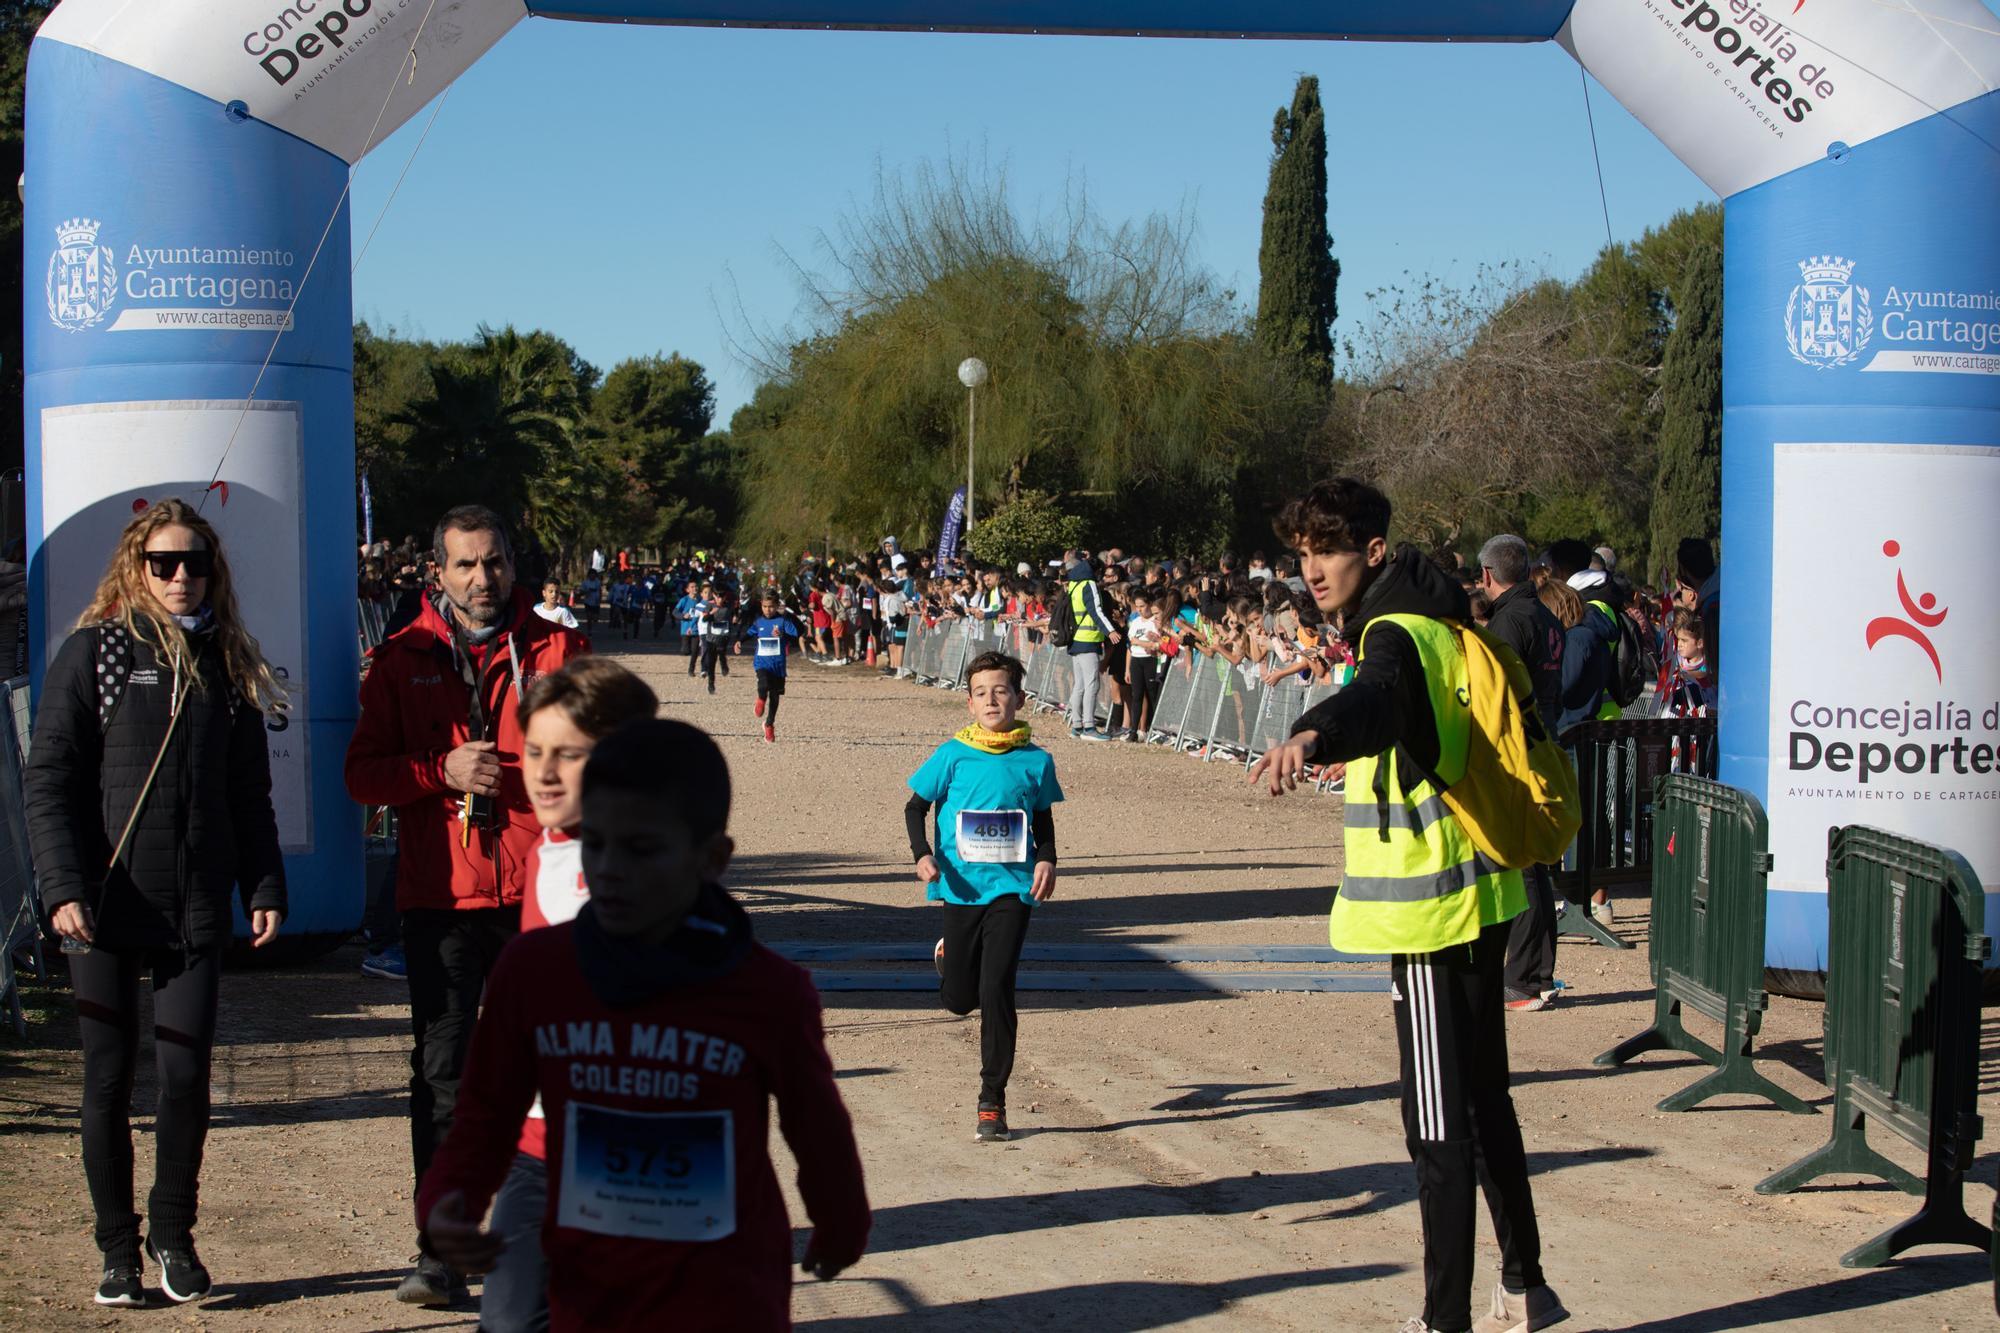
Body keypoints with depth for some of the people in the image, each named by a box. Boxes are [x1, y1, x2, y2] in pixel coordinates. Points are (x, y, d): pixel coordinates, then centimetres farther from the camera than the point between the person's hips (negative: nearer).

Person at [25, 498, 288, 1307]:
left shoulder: (228, 663, 11)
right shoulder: (94, 652, 0)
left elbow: (250, 794, 16)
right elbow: (47, 780, -3)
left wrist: (264, 888, 6)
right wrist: (63, 889, -13)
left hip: (197, 909, 2)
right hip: (105, 907, -2)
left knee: (187, 1074, -2)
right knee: (109, 1081, 5)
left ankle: (173, 1233, 17)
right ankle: (117, 1248, 18)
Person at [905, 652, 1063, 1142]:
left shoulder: (1036, 761, 1)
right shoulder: (953, 755, -2)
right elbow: (916, 806, 5)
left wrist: (1046, 861, -5)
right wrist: (922, 854, -11)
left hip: (1013, 886, -1)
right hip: (962, 886, 1)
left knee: (996, 991, -9)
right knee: (958, 998, 5)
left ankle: (992, 1101, 2)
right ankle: (948, 955, 44)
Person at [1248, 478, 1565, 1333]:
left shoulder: (1397, 634, -17)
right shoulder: (1439, 626, 13)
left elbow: (1375, 699, -42)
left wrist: (1312, 736, -62)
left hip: (1431, 909, -10)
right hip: (1478, 895, 10)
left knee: (1440, 1126, -5)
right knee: (1484, 1101, 20)